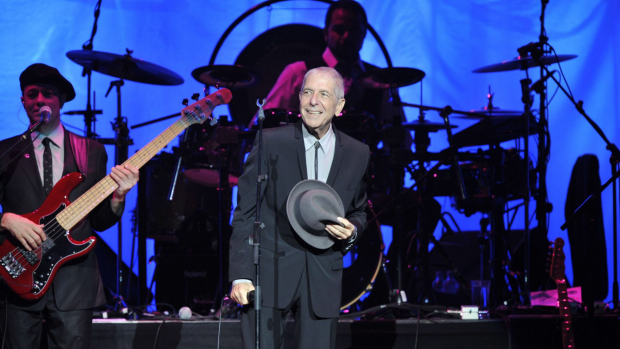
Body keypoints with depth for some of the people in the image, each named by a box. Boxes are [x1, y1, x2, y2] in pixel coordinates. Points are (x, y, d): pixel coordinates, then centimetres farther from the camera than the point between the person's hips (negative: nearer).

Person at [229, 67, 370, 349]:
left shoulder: (358, 154, 6)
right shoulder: (270, 142, -3)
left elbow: (359, 212, 19)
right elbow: (245, 212, -4)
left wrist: (352, 229, -7)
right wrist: (240, 275, -12)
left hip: (323, 277, 3)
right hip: (270, 271, -3)